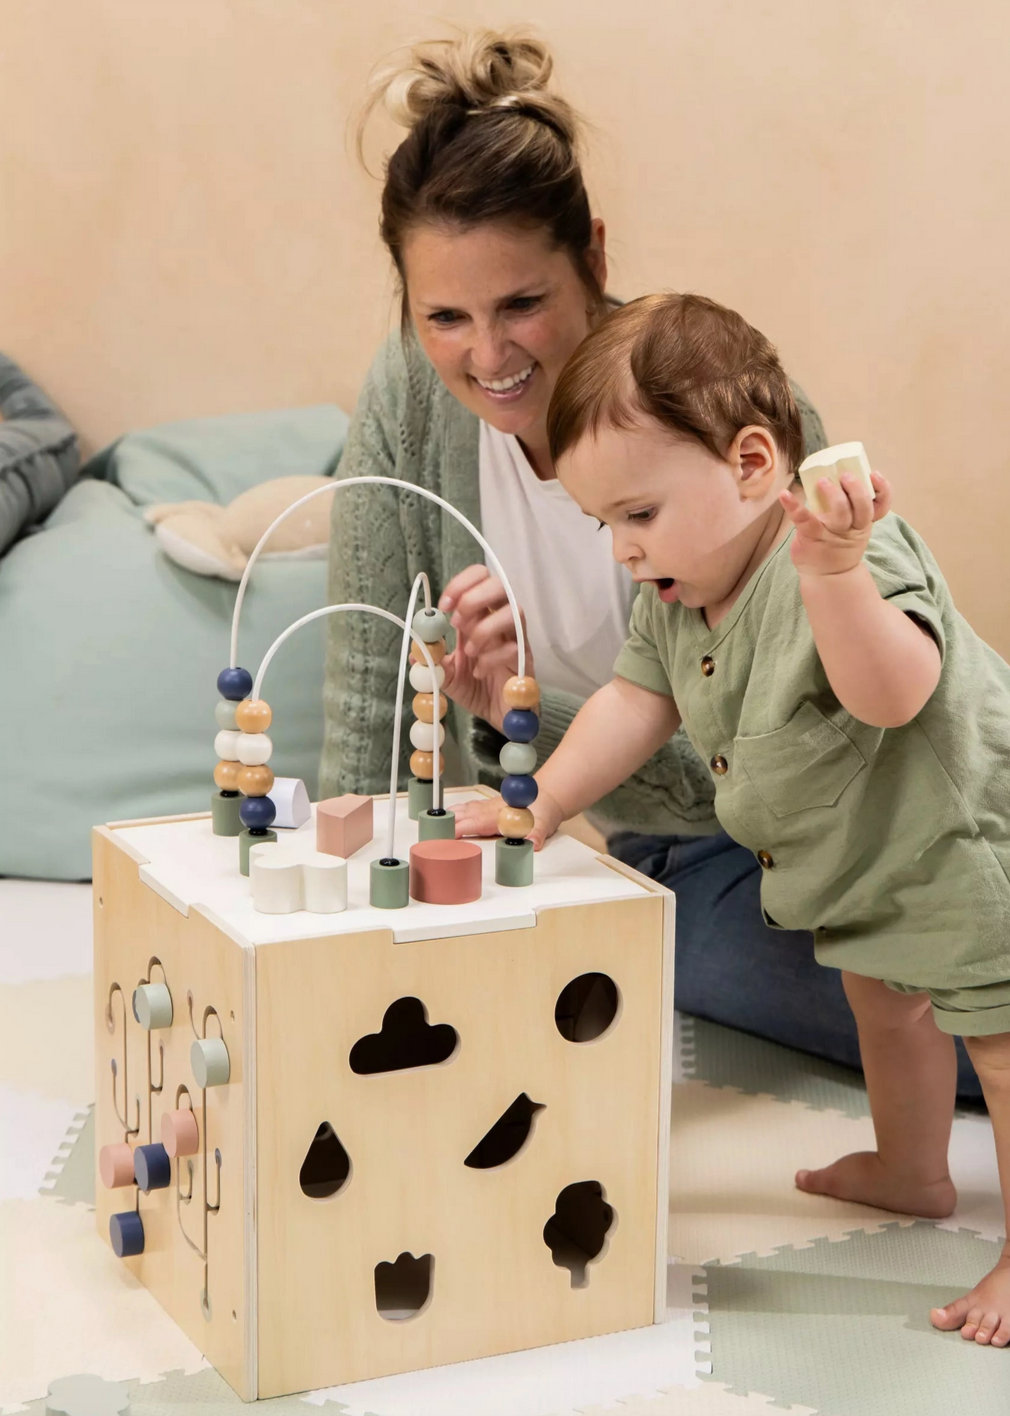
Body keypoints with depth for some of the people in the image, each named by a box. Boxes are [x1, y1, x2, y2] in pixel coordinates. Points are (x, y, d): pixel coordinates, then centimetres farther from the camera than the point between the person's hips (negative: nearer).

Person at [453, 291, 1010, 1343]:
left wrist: (833, 570, -64)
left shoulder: (856, 564, -35)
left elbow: (892, 694, -49)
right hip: (862, 862, 10)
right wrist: (539, 804, -8)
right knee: (883, 1003, 27)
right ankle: (910, 1171, 49)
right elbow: (637, 699, 1)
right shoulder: (680, 593, -7)